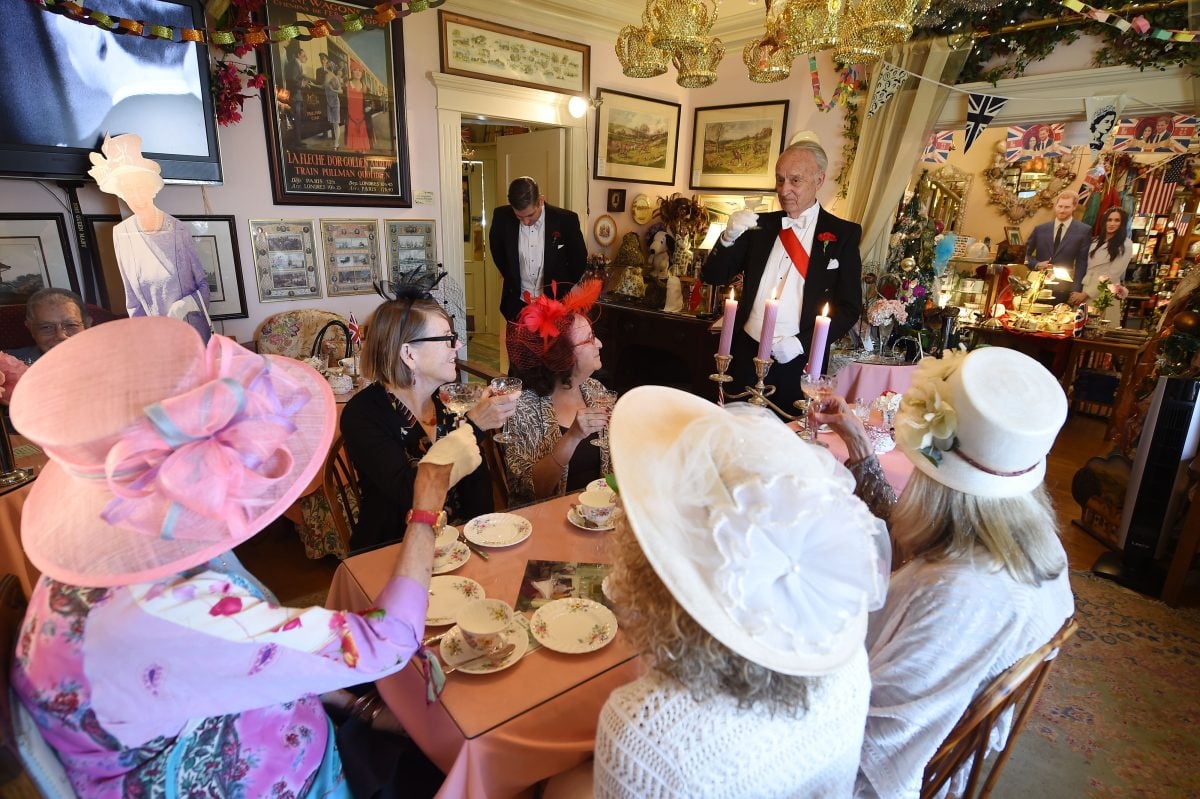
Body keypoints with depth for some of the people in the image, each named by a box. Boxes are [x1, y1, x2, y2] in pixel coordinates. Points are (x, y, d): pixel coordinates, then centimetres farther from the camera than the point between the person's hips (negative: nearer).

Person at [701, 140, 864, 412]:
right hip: (746, 354, 2)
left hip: (798, 363, -2)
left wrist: (801, 343, -14)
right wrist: (730, 236, -13)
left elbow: (849, 307, -1)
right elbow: (713, 277, 5)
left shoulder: (843, 234, 1)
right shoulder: (760, 225, 8)